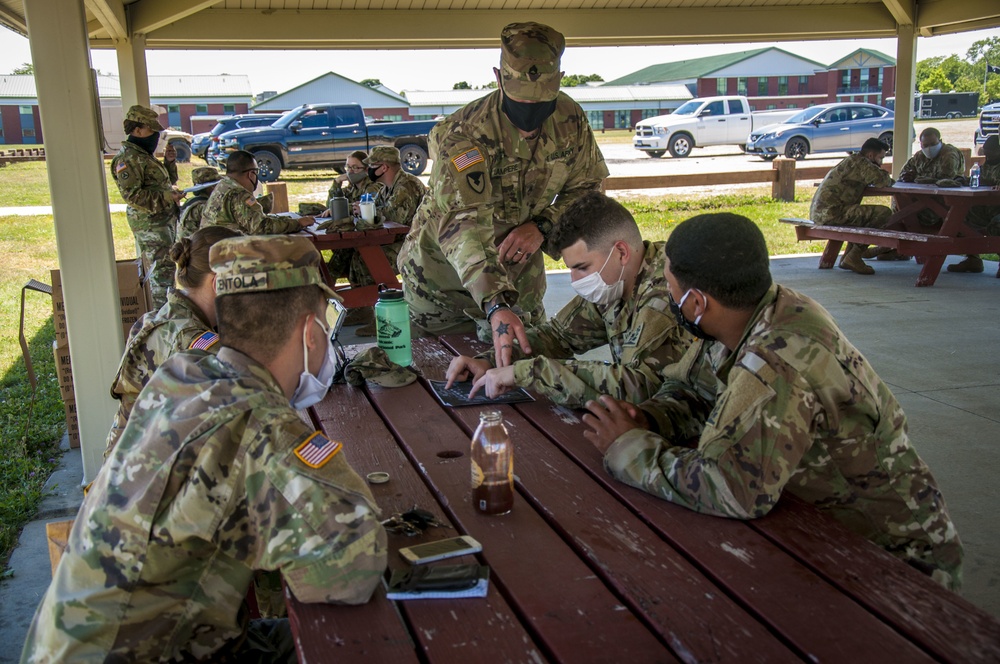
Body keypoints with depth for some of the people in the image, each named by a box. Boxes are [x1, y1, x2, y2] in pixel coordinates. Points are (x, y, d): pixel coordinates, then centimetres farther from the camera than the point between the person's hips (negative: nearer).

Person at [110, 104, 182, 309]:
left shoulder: (144, 155, 17)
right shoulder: (128, 159, -14)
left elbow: (167, 181, 26)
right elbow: (132, 195, -22)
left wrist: (170, 162, 9)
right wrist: (166, 196, -24)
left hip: (166, 220, 10)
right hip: (150, 225, -10)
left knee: (166, 269, 17)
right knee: (161, 271, -9)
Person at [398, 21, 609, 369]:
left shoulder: (570, 119, -14)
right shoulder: (460, 135, -30)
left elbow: (586, 187, 0)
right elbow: (460, 224, -42)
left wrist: (542, 226, -21)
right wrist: (495, 306, -56)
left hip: (519, 274, 4)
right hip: (443, 276, -3)